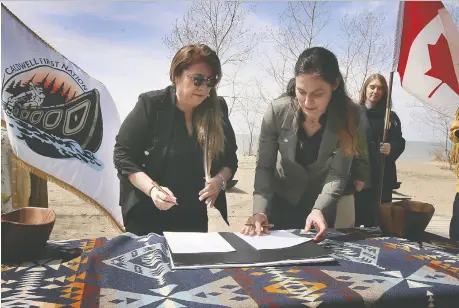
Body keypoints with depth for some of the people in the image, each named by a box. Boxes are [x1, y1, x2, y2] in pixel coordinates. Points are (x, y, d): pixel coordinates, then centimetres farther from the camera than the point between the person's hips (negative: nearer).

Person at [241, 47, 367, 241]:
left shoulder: (348, 117, -23)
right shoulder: (277, 111, -23)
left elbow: (338, 174, -22)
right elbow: (264, 167, -18)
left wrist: (319, 209, -39)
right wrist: (260, 209, -32)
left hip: (323, 202, 1)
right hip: (282, 199, 0)